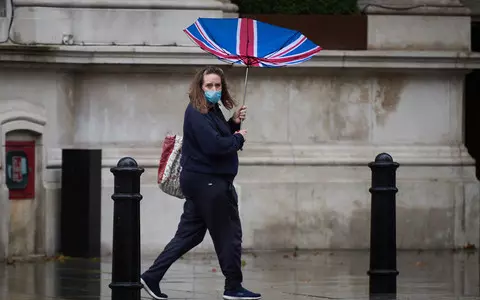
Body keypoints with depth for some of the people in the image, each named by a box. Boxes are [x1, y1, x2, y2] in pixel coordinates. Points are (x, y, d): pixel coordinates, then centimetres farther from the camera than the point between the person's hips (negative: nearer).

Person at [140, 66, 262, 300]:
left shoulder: (213, 111, 13)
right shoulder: (197, 114, -17)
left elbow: (222, 137, 18)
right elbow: (214, 145, -27)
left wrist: (234, 123, 3)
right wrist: (238, 138, -12)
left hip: (201, 181, 10)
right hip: (208, 182, -10)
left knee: (189, 234, 11)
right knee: (229, 233, 1)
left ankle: (152, 277, 9)